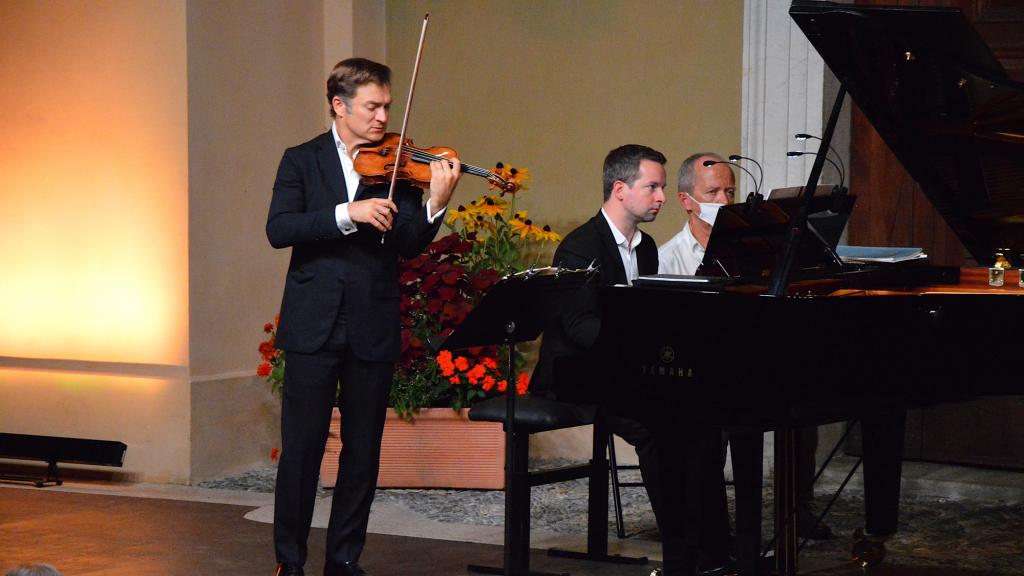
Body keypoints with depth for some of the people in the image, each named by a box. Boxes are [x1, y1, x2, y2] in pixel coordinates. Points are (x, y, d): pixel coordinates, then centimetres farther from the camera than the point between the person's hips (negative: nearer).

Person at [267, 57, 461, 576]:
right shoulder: (302, 161, 4)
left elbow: (410, 246, -3)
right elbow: (279, 230, -11)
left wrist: (435, 204, -22)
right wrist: (347, 214, -23)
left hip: (372, 329, 2)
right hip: (313, 325, -2)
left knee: (363, 453, 7)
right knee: (300, 450, 0)